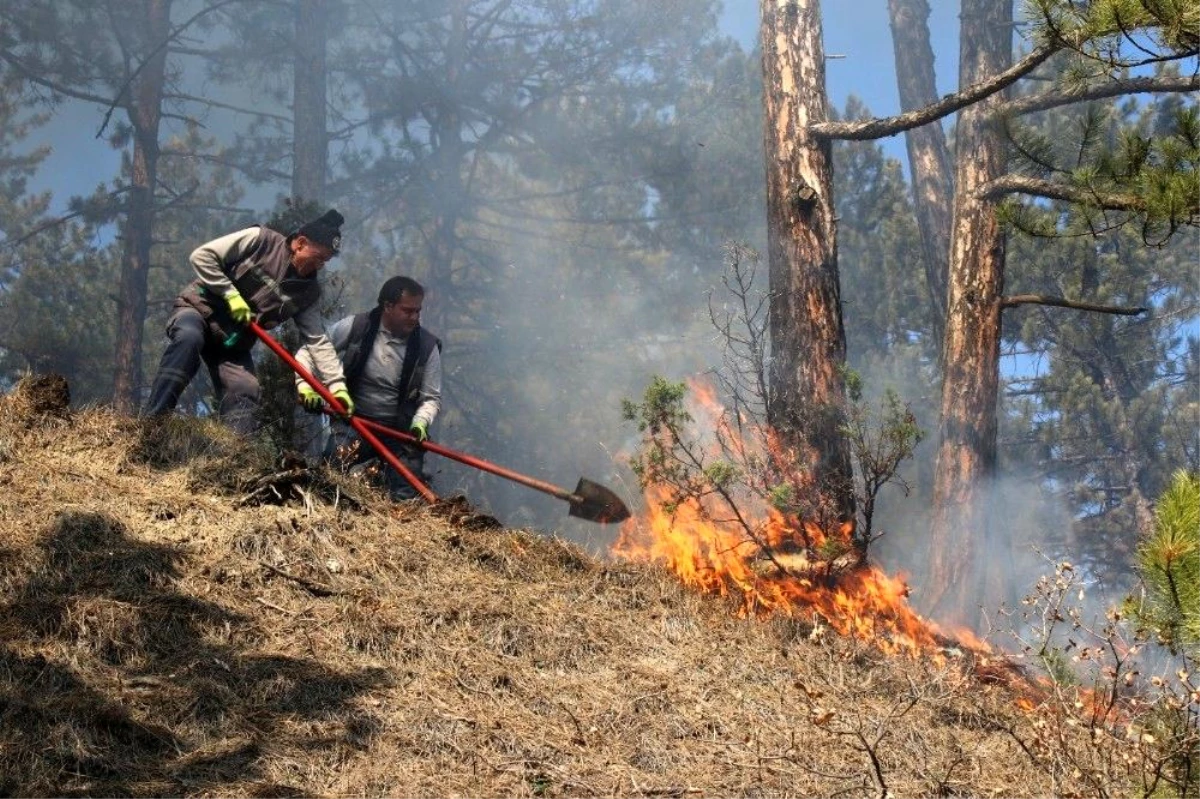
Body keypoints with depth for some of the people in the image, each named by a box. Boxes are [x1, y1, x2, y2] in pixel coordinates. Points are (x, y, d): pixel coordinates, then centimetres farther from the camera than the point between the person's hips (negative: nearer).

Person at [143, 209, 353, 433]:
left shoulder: (308, 291, 0)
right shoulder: (260, 240, -13)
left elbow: (318, 341, -1)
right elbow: (202, 255, -14)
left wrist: (337, 385, -13)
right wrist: (230, 294, -19)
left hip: (233, 343, 6)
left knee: (245, 393, -16)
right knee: (189, 339, -37)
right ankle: (150, 422, -41)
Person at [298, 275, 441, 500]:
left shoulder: (427, 346, -5)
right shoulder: (355, 327, -8)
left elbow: (431, 397, 1)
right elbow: (309, 351, 1)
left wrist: (420, 423, -19)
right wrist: (305, 386, -15)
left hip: (400, 429, 1)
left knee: (406, 496, -16)